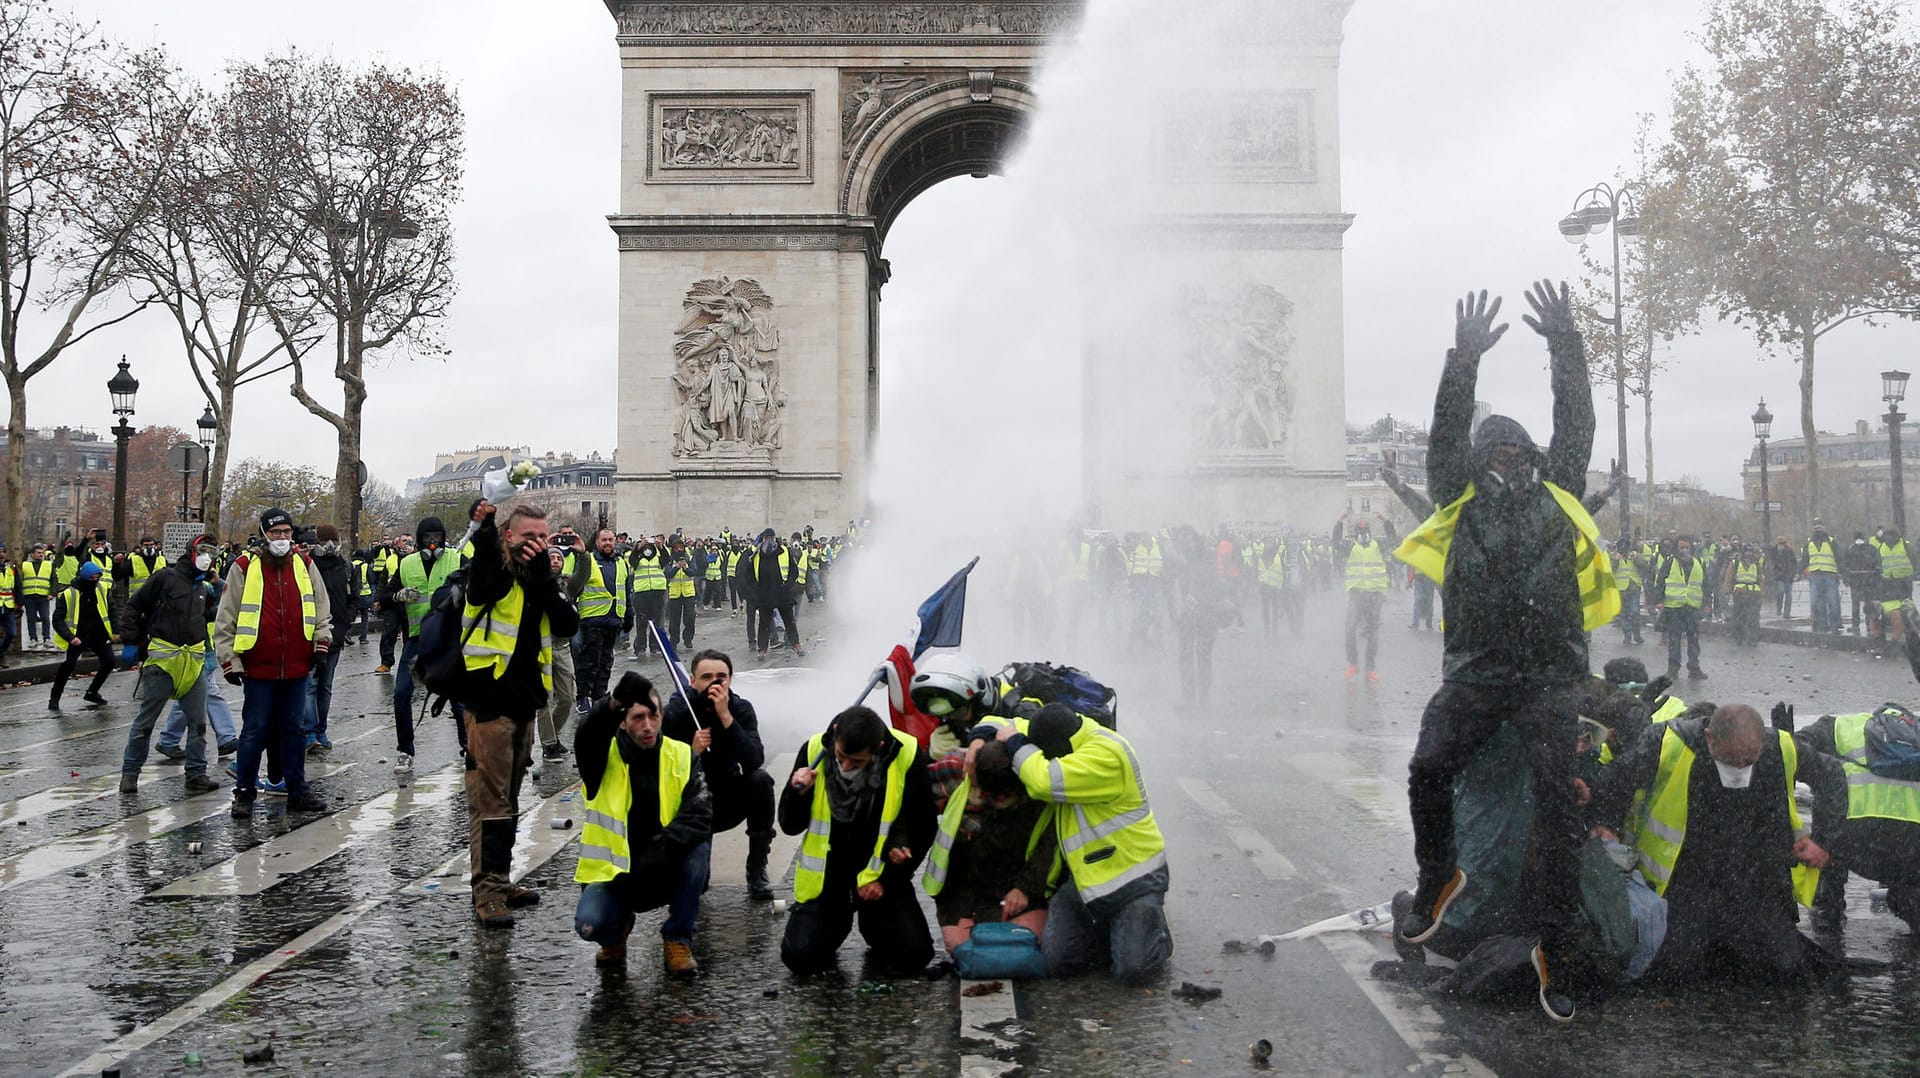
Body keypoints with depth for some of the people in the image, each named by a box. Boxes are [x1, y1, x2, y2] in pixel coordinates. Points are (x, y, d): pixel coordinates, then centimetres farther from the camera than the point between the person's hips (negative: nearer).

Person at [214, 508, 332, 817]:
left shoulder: (304, 566, 8)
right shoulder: (244, 568, -2)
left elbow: (322, 610, 16)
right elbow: (225, 620, 0)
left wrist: (321, 643, 3)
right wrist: (230, 660, -4)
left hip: (297, 667, 3)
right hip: (258, 668, -3)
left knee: (295, 729, 11)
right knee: (255, 731, 2)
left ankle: (297, 791, 19)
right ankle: (244, 792, 14)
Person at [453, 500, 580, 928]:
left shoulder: (545, 578, 13)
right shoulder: (495, 572, -5)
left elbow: (568, 625, -3)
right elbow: (483, 558, -31)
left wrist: (545, 577, -13)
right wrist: (484, 528, -52)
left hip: (524, 700, 7)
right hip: (489, 699, -7)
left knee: (508, 798, 16)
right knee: (490, 799, -6)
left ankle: (500, 880, 26)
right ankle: (487, 892, -3)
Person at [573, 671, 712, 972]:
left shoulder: (680, 756, -4)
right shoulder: (606, 756, -8)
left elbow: (701, 813, -16)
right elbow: (586, 739, -34)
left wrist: (664, 846, -33)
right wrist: (615, 702, -54)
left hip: (664, 873, 1)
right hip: (613, 873, -1)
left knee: (699, 846, -28)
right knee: (589, 924, -27)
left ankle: (678, 941, -10)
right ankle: (616, 930, 12)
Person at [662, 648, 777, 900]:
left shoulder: (741, 709, -11)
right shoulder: (674, 714, -17)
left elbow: (755, 760, -28)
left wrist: (725, 715, -33)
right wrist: (693, 752, -34)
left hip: (728, 803, 2)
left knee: (760, 779, -28)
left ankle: (757, 871, -15)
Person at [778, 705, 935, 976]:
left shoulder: (907, 757, -17)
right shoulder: (814, 750, -12)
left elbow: (923, 831, -4)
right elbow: (790, 826, -3)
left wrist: (888, 879, -7)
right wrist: (797, 794, -23)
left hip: (882, 870, -1)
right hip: (827, 869, 1)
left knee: (913, 955, -14)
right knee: (800, 956, -14)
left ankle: (872, 924, 19)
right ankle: (838, 919, 20)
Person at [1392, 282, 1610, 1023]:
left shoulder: (1557, 496, 17)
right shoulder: (1462, 500, 14)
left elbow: (1576, 426, 11)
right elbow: (1445, 435, 4)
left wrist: (1566, 348, 5)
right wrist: (1464, 361, -6)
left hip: (1550, 672, 0)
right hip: (1475, 668, 0)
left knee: (1557, 800, -11)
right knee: (1428, 769, -20)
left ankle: (1554, 948, -4)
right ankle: (1438, 878, 8)